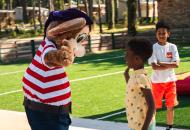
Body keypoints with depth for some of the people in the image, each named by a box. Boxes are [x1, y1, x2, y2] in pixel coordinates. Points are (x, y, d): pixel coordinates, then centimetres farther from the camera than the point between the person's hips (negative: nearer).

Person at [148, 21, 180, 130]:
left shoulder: (172, 47, 0)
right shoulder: (153, 48, -8)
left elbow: (177, 64, -12)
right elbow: (154, 67, -18)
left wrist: (161, 64, -16)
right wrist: (169, 65, -15)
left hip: (170, 81, 2)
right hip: (157, 81, -2)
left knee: (170, 107, 9)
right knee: (154, 106, 4)